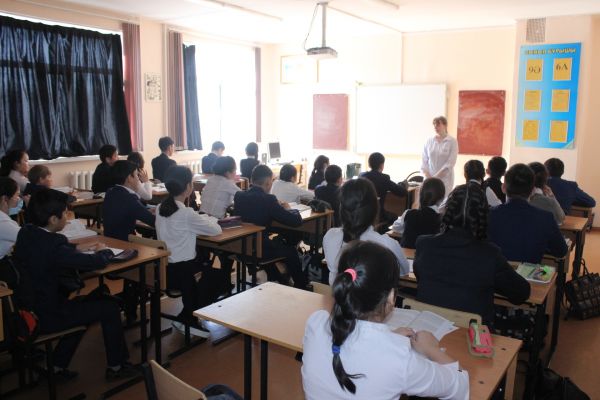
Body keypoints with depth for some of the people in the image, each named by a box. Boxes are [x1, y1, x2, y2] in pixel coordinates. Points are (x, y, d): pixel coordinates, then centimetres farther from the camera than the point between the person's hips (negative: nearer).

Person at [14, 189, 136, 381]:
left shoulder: (25, 232, -5)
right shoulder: (52, 246, -30)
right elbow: (97, 262, -22)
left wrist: (77, 248, 10)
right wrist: (106, 251, -1)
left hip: (29, 307, 9)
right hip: (44, 317, -9)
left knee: (86, 302, 27)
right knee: (109, 307, 3)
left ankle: (58, 365, 31)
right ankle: (116, 366, 20)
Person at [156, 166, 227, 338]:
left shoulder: (161, 208, 3)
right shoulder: (186, 213, -21)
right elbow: (215, 230, -11)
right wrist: (210, 219, 9)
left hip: (165, 268, 8)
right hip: (181, 271, -8)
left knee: (207, 270, 27)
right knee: (220, 278, 14)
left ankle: (187, 317, 26)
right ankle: (188, 320, 15)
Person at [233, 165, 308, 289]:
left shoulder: (238, 196, -3)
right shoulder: (268, 199, -19)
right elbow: (296, 221, -17)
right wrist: (288, 209, 4)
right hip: (260, 250, -6)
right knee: (291, 250, 22)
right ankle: (301, 287, 36)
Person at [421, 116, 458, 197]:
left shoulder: (452, 142, -2)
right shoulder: (429, 141, 7)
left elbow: (450, 163, -9)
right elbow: (424, 160, 6)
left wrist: (436, 176, -14)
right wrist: (427, 176, -7)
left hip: (445, 179, -3)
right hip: (429, 179, 3)